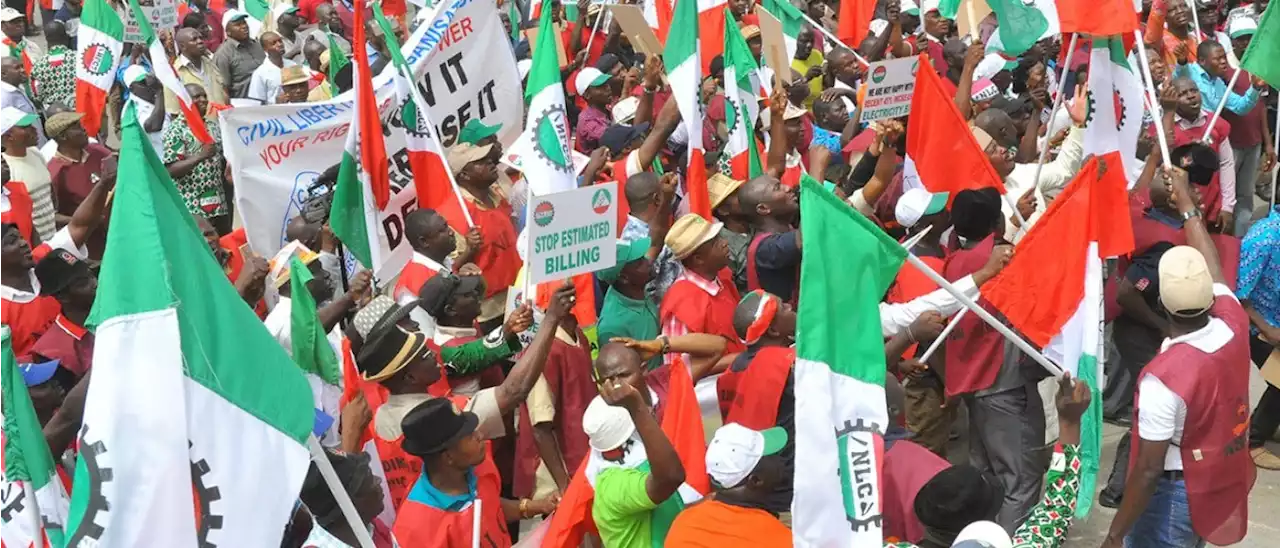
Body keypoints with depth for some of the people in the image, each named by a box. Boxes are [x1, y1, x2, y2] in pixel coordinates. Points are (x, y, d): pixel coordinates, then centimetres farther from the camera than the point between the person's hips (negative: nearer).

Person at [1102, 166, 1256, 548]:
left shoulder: (1164, 377, -29)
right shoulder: (1234, 325, -11)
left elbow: (1148, 471, -24)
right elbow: (1211, 266, 8)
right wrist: (1185, 200, 19)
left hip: (1178, 495, -7)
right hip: (1226, 484, 7)